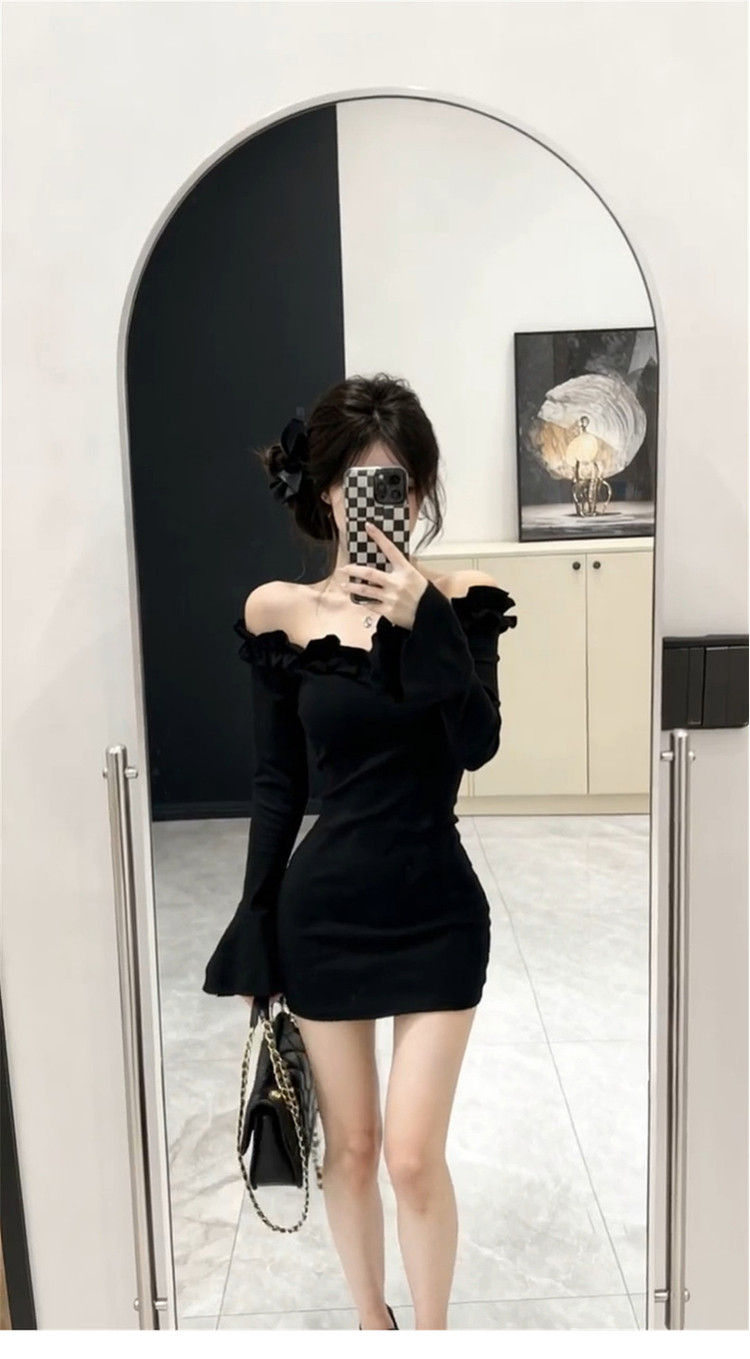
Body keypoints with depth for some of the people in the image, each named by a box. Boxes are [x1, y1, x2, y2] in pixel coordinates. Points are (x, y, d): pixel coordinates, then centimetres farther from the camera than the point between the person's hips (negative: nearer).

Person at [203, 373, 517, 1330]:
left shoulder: (458, 605, -5)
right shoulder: (282, 614, -6)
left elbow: (478, 745, -18)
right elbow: (277, 784, -1)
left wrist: (426, 619, -27)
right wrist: (253, 934, 1)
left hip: (437, 910, 0)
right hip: (322, 909, 1)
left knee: (414, 1156, 4)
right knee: (348, 1146, 16)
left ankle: (433, 1337, 33)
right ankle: (372, 1323, 43)